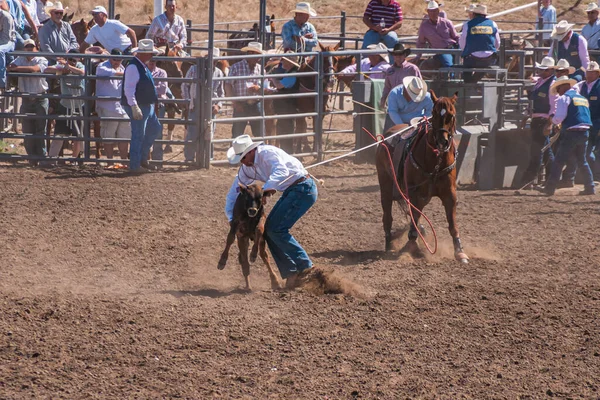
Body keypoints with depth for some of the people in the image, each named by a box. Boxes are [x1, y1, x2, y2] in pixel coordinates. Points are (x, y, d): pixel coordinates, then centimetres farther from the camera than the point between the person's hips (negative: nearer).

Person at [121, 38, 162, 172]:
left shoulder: (143, 66, 12)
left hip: (147, 106, 11)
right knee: (138, 135, -4)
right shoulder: (133, 67, -20)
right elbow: (129, 89, -25)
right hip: (138, 107, -11)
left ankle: (142, 157, 25)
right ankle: (135, 165, 4)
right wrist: (134, 107, -30)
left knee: (156, 129, 17)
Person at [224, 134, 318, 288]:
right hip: (290, 192, 10)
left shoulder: (267, 153, -21)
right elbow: (234, 192, 14)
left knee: (276, 229, -16)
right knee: (268, 229, 5)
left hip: (303, 188, -10)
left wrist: (267, 190, -51)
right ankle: (291, 273, 7)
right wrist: (231, 217, 4)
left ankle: (304, 266, -10)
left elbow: (282, 171, -40)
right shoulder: (247, 168, 7)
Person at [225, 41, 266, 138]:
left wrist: (258, 89, -13)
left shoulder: (260, 69, 8)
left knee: (259, 134, 7)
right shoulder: (236, 67, -3)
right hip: (241, 106, -3)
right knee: (237, 135, -1)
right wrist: (235, 103, -13)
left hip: (256, 105, 3)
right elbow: (228, 86, -4)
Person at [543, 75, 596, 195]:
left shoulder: (564, 98, -5)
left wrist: (552, 121, 6)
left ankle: (550, 188, -5)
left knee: (559, 161, -4)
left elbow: (559, 117, -16)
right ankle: (590, 187, 14)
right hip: (584, 133, 7)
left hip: (571, 133, -7)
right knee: (582, 161, 17)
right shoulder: (583, 98, 18)